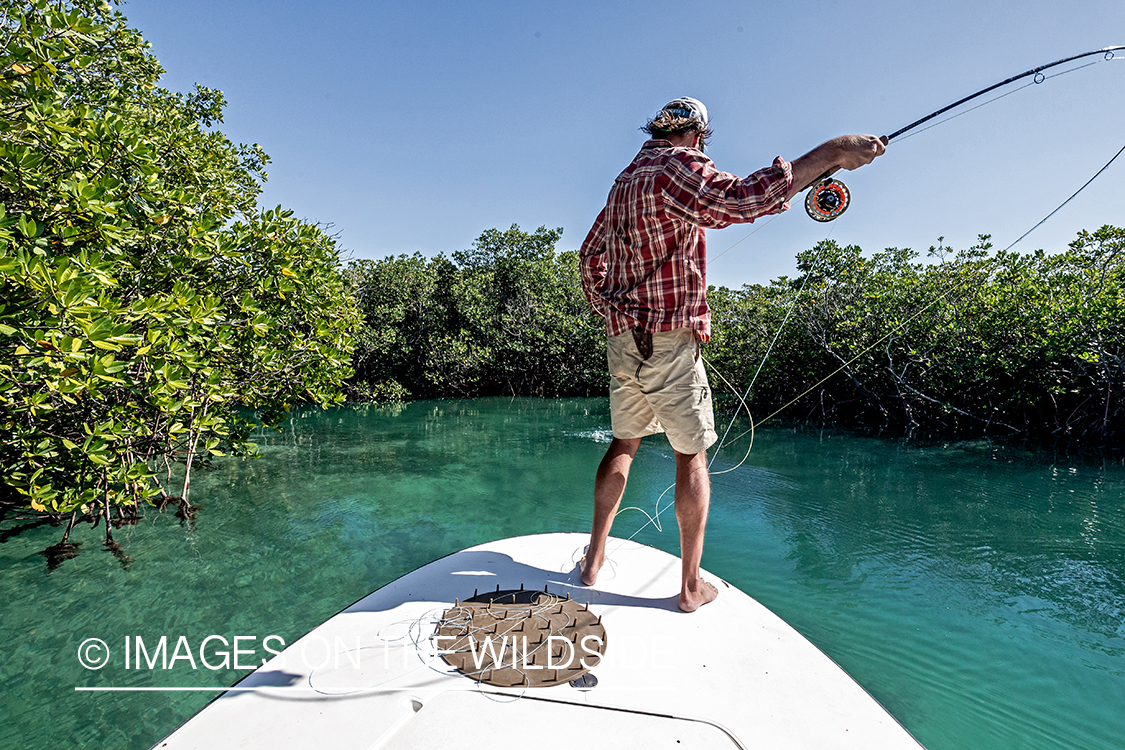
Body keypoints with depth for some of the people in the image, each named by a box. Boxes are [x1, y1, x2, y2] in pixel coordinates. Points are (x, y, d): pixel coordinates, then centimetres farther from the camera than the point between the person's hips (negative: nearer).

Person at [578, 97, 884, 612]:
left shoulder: (625, 179, 20)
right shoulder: (676, 166, -8)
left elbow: (590, 253, 26)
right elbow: (740, 200, -27)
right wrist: (829, 154, -21)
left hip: (622, 337, 8)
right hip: (668, 338, -8)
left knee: (624, 443, 17)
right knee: (691, 455, 4)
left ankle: (594, 558, 24)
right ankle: (691, 585, 13)